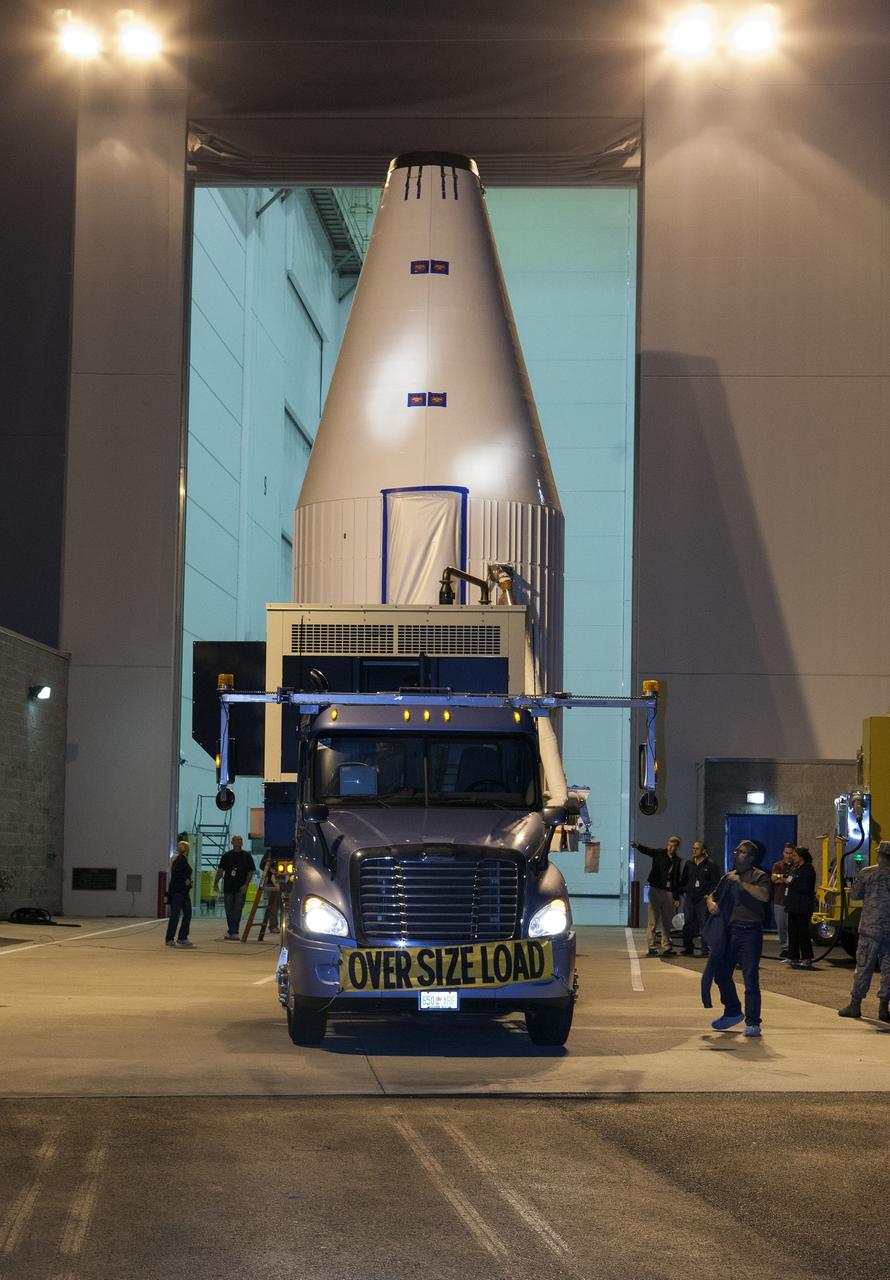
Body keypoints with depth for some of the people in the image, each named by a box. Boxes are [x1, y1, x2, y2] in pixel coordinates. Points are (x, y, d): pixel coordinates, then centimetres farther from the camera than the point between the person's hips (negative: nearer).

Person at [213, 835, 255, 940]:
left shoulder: (246, 857, 3)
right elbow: (220, 870, 9)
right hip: (228, 888, 3)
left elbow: (251, 872, 1)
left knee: (237, 911, -7)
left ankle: (234, 932, -6)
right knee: (229, 911, 6)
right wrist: (216, 882, -1)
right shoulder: (226, 856, 9)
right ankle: (232, 931, 15)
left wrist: (246, 885, -10)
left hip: (240, 889, -3)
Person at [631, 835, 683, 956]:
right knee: (653, 920, -3)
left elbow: (677, 880, 12)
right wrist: (637, 846, -38)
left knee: (667, 921, 6)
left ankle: (666, 947, 12)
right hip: (656, 890, -3)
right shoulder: (659, 853, 2)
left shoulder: (677, 861, 10)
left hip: (669, 892, 3)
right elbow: (647, 850, -17)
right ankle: (651, 947, -1)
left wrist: (677, 898, 8)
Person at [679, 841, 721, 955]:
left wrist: (709, 895, -10)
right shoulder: (689, 864, 13)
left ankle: (705, 948, 0)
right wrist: (683, 892, 10)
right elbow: (683, 880, 22)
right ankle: (688, 947, 8)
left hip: (703, 899, -4)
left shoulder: (711, 865, -2)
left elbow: (716, 882, -2)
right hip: (689, 898, 4)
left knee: (703, 923, -4)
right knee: (687, 923, 2)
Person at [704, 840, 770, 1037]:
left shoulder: (759, 876, -2)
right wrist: (711, 903, 5)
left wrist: (741, 883, -20)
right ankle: (733, 1013, 31)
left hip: (750, 933, -7)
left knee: (751, 978, -8)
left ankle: (752, 1022, -5)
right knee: (721, 974, 13)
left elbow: (764, 896, -20)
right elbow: (713, 895, 28)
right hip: (728, 932, 7)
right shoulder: (728, 877, 19)